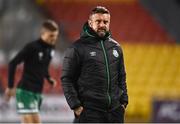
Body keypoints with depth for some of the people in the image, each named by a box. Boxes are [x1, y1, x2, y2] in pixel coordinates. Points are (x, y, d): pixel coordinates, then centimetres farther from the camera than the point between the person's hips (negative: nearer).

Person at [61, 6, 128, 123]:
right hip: (89, 112, -6)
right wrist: (76, 105, -12)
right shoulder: (78, 48, -4)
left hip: (115, 110, 6)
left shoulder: (116, 47, 14)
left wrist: (124, 101, 11)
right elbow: (67, 79, -6)